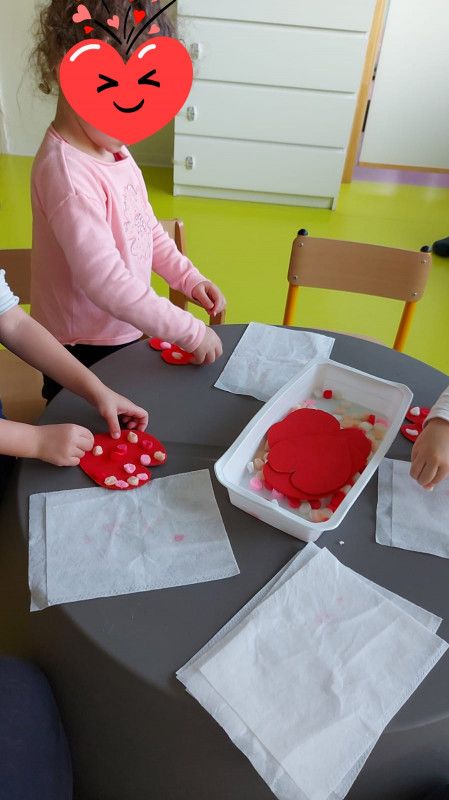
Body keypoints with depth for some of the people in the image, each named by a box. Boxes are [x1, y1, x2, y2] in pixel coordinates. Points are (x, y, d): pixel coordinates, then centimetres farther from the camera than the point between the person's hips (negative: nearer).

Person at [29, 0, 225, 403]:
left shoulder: (114, 150, 3)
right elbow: (106, 283, -31)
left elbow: (148, 229, 14)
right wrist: (192, 332, -25)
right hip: (85, 350, -8)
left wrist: (189, 278, 1)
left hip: (127, 332, 8)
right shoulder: (66, 173, -27)